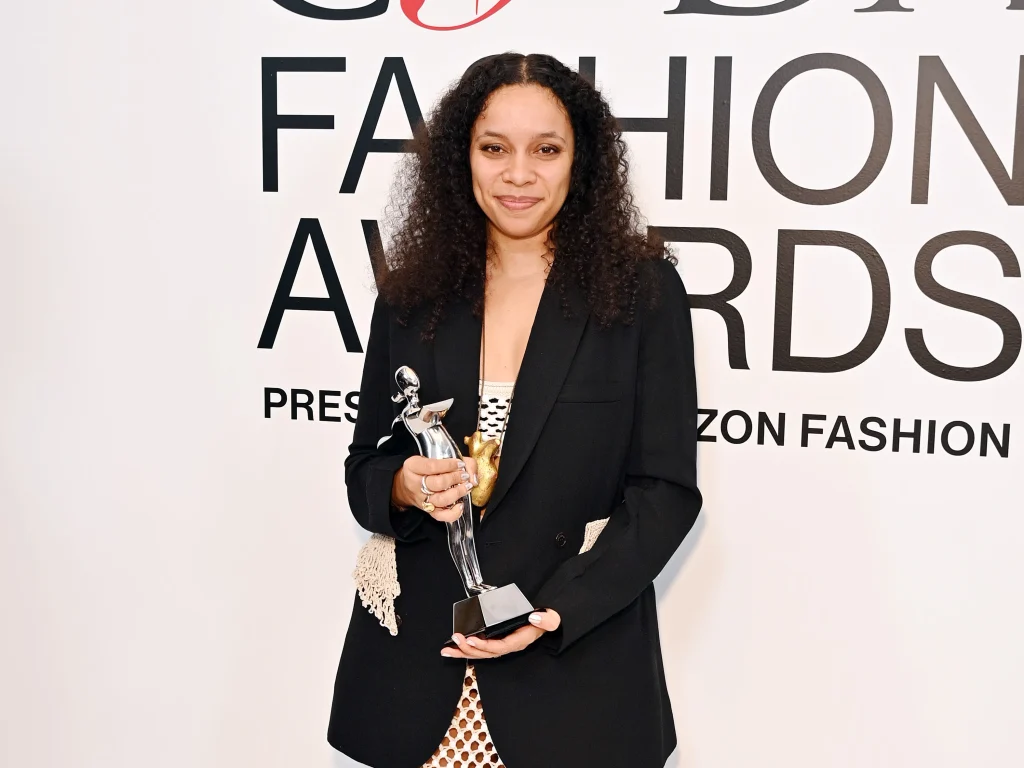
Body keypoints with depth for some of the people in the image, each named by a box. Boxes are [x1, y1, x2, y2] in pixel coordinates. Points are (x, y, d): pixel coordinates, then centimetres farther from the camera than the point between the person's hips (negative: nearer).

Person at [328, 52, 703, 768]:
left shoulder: (642, 291, -5)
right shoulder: (412, 293, 4)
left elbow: (666, 490, -6)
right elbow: (366, 464, 10)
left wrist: (558, 612, -16)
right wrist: (403, 488, -13)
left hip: (575, 664, -2)